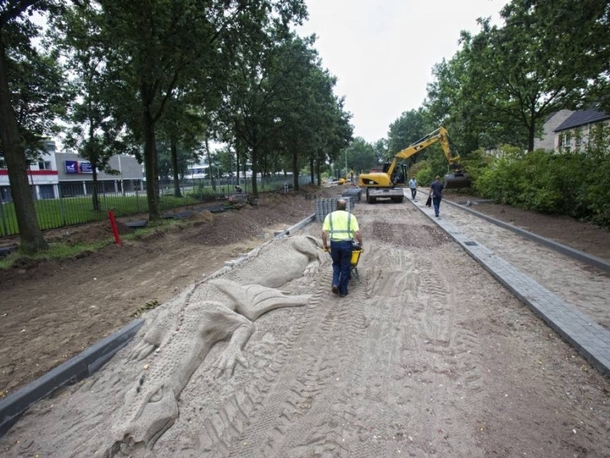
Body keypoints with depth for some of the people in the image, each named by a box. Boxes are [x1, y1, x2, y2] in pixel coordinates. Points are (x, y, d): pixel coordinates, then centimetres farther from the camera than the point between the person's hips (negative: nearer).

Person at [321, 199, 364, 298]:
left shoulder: (329, 216, 6)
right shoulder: (350, 216, 2)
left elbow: (324, 232, -1)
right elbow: (357, 232, -4)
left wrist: (325, 245, 10)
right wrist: (361, 244, 7)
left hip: (334, 243, 1)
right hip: (346, 243, -1)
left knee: (336, 264, 23)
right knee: (345, 267, 10)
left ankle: (335, 284, 5)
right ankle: (343, 291, 17)